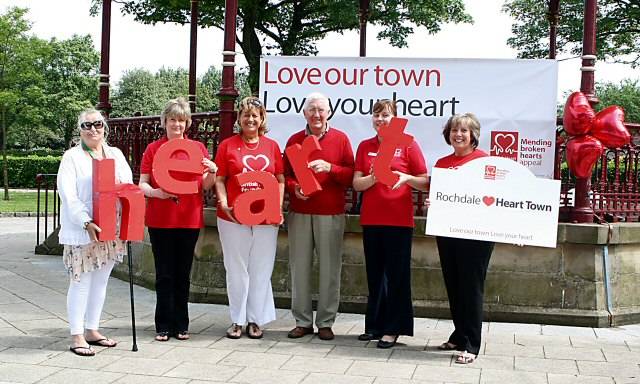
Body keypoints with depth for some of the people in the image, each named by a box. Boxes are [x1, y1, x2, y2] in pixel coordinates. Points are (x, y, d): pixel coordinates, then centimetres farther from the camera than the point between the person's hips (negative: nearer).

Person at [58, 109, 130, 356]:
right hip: (82, 232, -5)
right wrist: (87, 223, -24)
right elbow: (68, 195, -12)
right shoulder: (72, 157, -3)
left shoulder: (115, 154, 12)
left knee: (101, 281, 11)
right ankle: (77, 336, 4)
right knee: (81, 282, -3)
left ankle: (92, 330, 22)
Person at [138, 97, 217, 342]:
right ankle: (164, 326, 10)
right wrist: (156, 192, -18)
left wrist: (212, 172, -11)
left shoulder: (198, 147, 8)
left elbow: (205, 186, 10)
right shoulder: (153, 148, 4)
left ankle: (181, 325, 17)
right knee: (165, 274, 2)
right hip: (160, 219, -1)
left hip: (189, 218, 1)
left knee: (183, 274, 8)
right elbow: (142, 184, 3)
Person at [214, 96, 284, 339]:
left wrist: (278, 207, -5)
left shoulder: (272, 146, 8)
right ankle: (237, 320, 17)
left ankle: (255, 320, 18)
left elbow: (280, 180, 9)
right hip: (233, 218, -1)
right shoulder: (227, 145, 4)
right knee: (237, 269, 7)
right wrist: (223, 204, -12)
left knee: (261, 270, 6)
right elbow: (219, 180, 2)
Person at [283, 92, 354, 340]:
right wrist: (294, 188, -8)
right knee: (299, 267, 4)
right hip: (299, 213, 2)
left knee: (330, 269, 0)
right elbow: (285, 175, 12)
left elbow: (351, 176, 1)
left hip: (331, 214, -2)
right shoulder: (294, 140, 11)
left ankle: (326, 322, 10)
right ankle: (303, 321, 14)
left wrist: (330, 168, -14)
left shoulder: (340, 139, 5)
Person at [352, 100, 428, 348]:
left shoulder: (408, 145, -1)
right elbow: (357, 184, 4)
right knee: (375, 274, 10)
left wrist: (405, 178, -19)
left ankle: (393, 329, 9)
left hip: (399, 220, -4)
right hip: (371, 219, 4)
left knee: (397, 275, 1)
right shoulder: (365, 147, 9)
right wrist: (375, 177, -15)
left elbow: (425, 183, 0)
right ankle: (375, 325, 20)